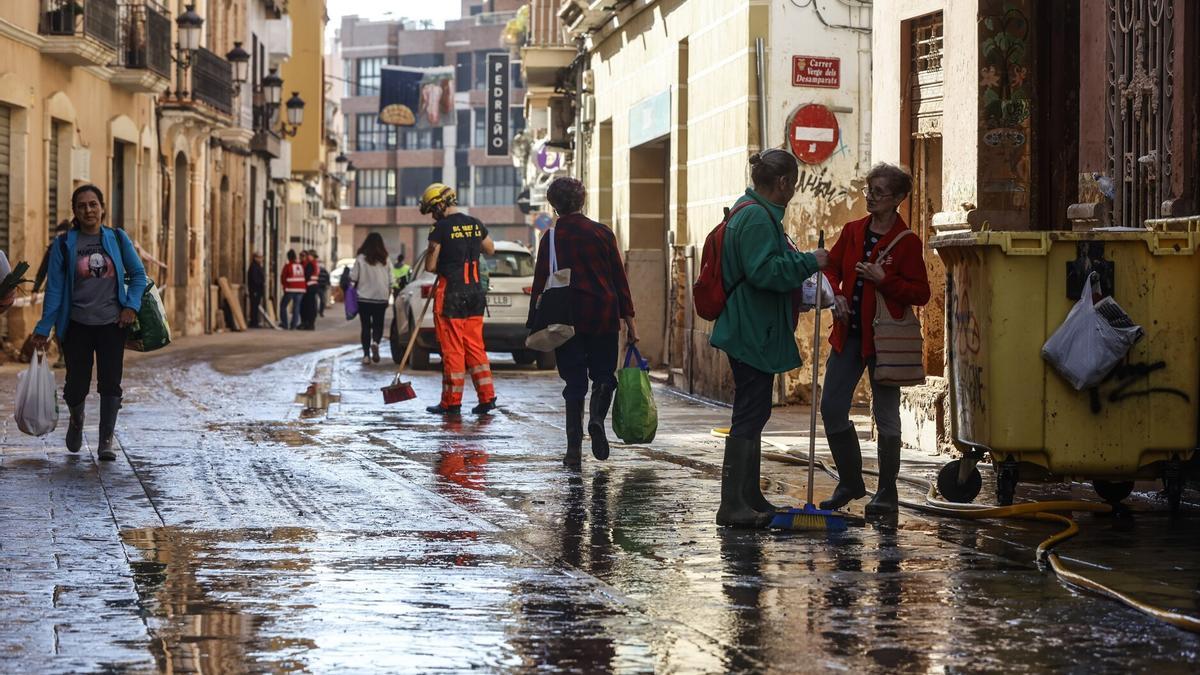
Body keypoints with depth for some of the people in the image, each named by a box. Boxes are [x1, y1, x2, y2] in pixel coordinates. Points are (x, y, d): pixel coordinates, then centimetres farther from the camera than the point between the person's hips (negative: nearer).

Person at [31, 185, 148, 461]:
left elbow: (138, 274, 10)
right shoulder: (64, 244, -3)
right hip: (77, 325, -1)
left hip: (112, 324, 1)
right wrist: (44, 329, -4)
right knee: (77, 385, 3)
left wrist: (132, 305, -6)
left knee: (110, 385, -3)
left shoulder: (118, 238, 2)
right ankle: (76, 421, 36)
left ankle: (106, 442, 6)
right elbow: (54, 289, -2)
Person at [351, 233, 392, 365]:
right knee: (378, 324, 11)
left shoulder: (361, 258, -8)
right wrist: (389, 293, 14)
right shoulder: (385, 260, -2)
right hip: (381, 298, 1)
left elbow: (353, 277, -7)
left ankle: (366, 355, 2)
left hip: (364, 298, -1)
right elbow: (390, 280, 1)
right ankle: (375, 342, -18)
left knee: (366, 326, 6)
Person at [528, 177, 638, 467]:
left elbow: (540, 284, -2)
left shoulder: (551, 239, -1)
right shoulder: (602, 233, 1)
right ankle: (597, 419, -14)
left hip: (567, 320, 0)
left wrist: (534, 325, 3)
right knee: (603, 375, 14)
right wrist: (629, 318, 7)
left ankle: (574, 447, 0)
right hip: (605, 318, 0)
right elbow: (620, 278, 2)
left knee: (574, 382, 5)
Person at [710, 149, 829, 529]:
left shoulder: (749, 212, 17)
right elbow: (763, 270, -27)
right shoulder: (757, 217, -17)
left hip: (750, 332, 11)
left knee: (753, 412, 16)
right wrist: (808, 262, -18)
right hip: (753, 333, -11)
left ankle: (750, 497, 24)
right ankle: (732, 504, -10)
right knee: (750, 413, -10)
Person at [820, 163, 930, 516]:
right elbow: (831, 269, 16)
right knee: (831, 407, 2)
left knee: (886, 417, 1)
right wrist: (836, 295, -3)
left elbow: (921, 293, -8)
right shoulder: (852, 232, 9)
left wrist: (884, 279, -19)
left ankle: (886, 494, 12)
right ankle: (850, 482, 20)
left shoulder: (907, 242, -7)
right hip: (849, 334, 5)